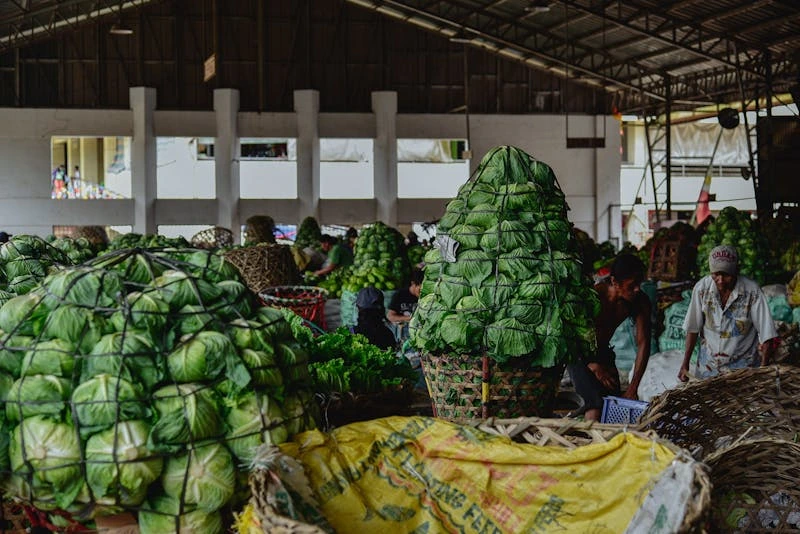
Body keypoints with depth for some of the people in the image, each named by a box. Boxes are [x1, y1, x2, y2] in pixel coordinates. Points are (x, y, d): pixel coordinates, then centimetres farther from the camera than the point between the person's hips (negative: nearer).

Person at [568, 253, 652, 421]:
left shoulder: (641, 302, -15)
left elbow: (643, 343, -13)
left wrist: (633, 388, -18)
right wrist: (595, 367, -23)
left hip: (603, 352, 6)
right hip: (577, 353, -6)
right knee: (596, 403, -20)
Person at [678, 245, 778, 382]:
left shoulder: (752, 292, -20)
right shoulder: (702, 288, -12)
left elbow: (766, 334, -15)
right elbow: (693, 328, -2)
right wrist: (685, 364, 0)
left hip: (742, 367, -2)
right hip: (708, 366, 2)